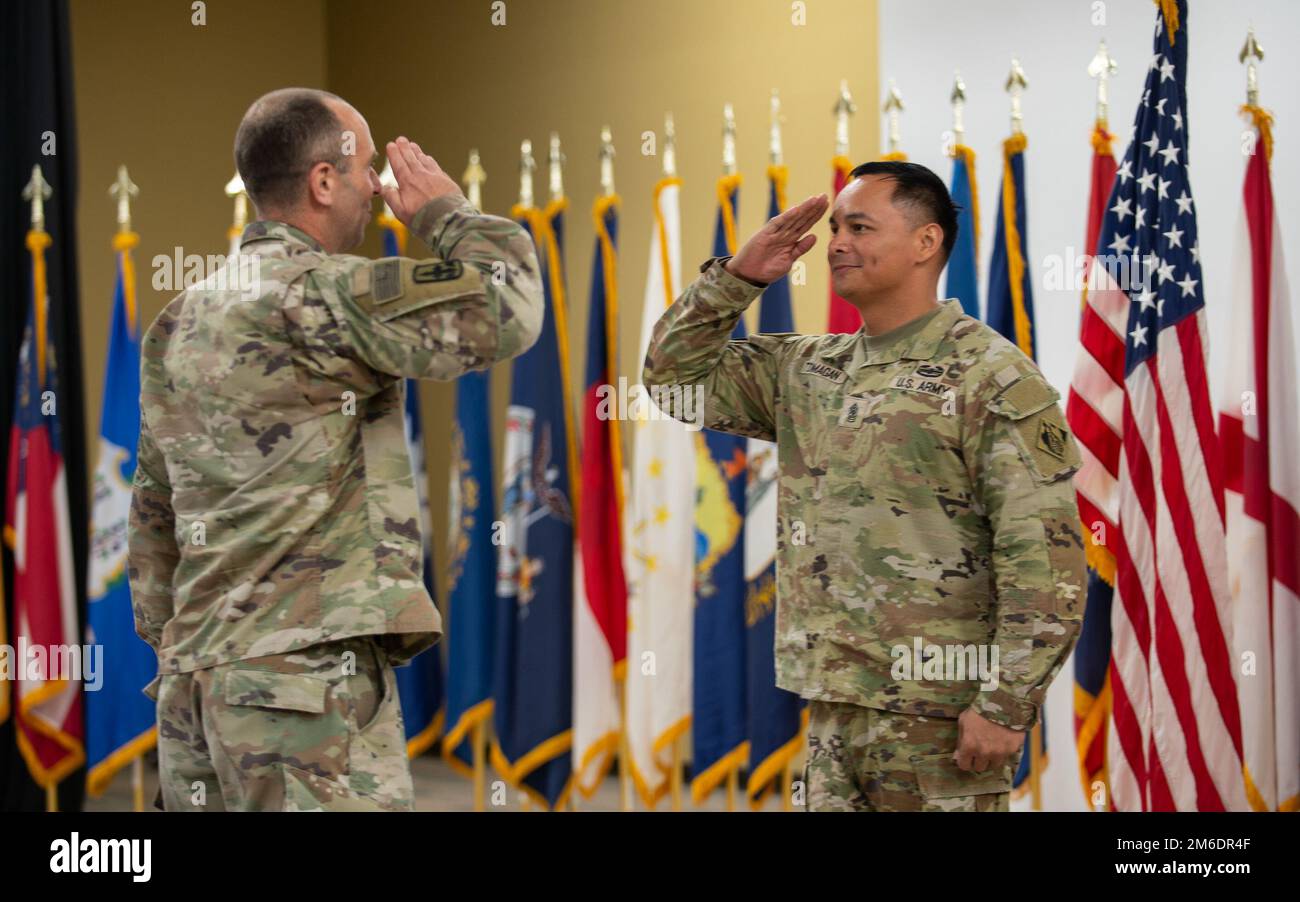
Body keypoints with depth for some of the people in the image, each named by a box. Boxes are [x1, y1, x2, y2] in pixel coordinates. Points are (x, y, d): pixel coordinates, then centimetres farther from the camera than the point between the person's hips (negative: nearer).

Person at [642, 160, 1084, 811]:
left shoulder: (992, 378, -8)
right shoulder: (810, 370, 14)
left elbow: (1045, 560, -13)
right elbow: (675, 373, 21)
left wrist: (1006, 706, -18)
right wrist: (737, 275, 6)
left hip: (940, 715, -7)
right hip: (834, 709, 7)